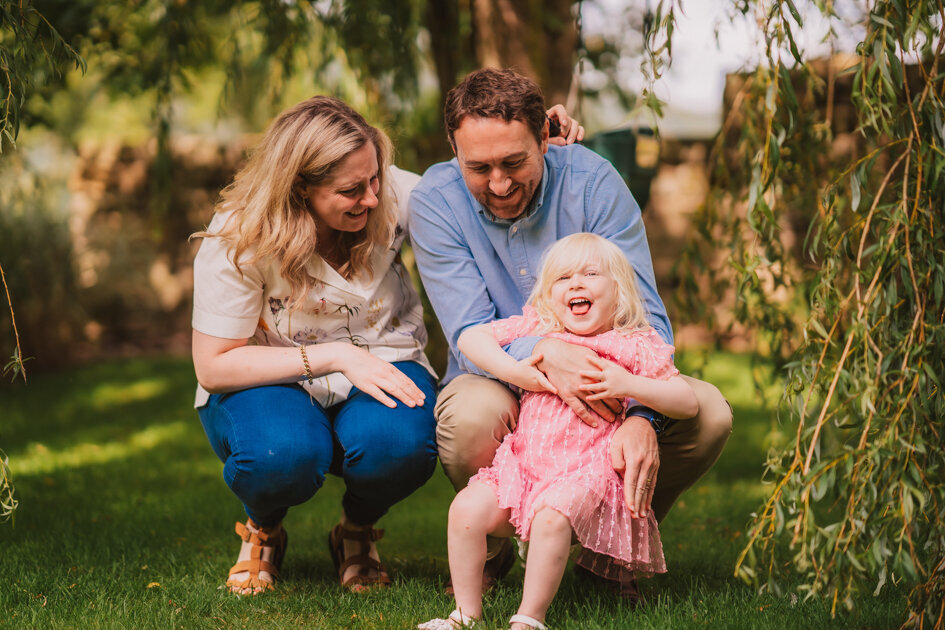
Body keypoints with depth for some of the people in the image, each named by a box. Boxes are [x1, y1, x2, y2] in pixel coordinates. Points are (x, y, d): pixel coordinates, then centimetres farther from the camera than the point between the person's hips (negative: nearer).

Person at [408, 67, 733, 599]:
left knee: (708, 413, -25)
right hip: (501, 386, -1)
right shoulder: (435, 202, -15)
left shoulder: (593, 182, -15)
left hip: (606, 389, 2)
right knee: (473, 413, -38)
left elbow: (645, 315, -20)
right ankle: (490, 547, -2)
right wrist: (543, 354, -45)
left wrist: (641, 417, -41)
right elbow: (471, 335, -21)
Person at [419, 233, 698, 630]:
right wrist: (512, 371, -4)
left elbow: (689, 403, 1)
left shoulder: (634, 348, 4)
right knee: (467, 508, -16)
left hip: (587, 471, -4)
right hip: (524, 462, 4)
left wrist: (628, 385, -13)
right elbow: (470, 338, 11)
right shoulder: (535, 330, 13)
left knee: (551, 516, -33)